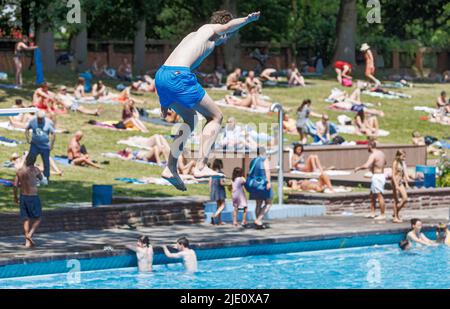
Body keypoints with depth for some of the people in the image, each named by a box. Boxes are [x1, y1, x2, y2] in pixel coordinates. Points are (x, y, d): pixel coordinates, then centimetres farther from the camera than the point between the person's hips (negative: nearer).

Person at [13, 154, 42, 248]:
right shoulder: (35, 170, -11)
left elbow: (15, 185, 1)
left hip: (23, 197, 5)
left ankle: (28, 242, 12)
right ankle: (30, 234, -15)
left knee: (26, 219, 12)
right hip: (33, 197, -5)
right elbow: (41, 178, 8)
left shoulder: (19, 171, 1)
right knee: (37, 218, 7)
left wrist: (15, 197, 13)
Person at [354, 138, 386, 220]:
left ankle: (382, 215, -3)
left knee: (379, 195, -5)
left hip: (377, 176, -10)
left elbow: (366, 166, -28)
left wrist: (358, 168, -11)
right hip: (381, 175, 10)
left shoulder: (373, 155, -17)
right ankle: (372, 213, 20)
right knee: (372, 195, 17)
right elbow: (384, 162, 31)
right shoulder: (381, 153, 11)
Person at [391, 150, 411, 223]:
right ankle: (396, 217, 5)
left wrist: (406, 183, 14)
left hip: (401, 182, 7)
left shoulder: (403, 163, 10)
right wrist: (396, 185, -20)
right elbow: (393, 175, -15)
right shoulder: (395, 163, -12)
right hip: (395, 182, -7)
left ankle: (396, 213, 17)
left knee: (405, 199, 1)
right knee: (396, 200, -2)